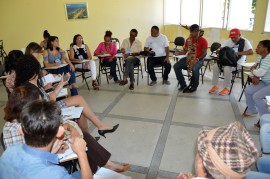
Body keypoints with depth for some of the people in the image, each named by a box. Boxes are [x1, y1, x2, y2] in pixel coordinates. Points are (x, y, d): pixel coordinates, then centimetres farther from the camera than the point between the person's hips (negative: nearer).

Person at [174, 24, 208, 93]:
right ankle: (183, 85, -7)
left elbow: (204, 53, -10)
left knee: (194, 69, -38)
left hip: (199, 60, -5)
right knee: (176, 66, -16)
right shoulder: (188, 40, 9)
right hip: (189, 58, 6)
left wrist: (197, 59, -27)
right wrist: (179, 53, -12)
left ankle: (194, 87, -12)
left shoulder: (203, 40, -6)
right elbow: (185, 51, 10)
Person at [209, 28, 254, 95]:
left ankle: (226, 88, -18)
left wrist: (238, 53, -31)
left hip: (238, 63, -5)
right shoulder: (228, 41, 6)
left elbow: (251, 52, -23)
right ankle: (215, 86, -8)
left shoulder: (244, 41, -9)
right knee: (215, 66, -16)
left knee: (227, 68, -33)